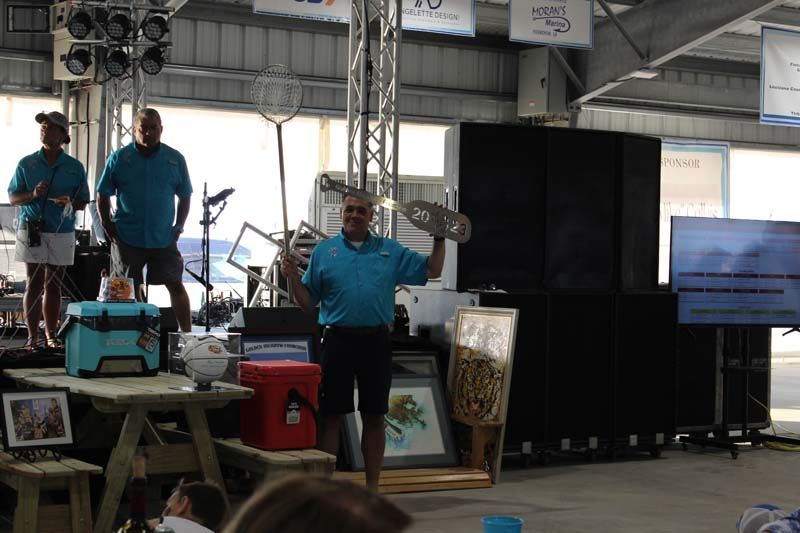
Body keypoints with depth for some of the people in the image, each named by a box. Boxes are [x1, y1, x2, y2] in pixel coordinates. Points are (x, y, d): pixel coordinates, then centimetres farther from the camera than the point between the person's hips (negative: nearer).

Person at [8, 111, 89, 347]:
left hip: (61, 233, 1)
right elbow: (13, 197, 6)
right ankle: (32, 337, 1)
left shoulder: (74, 167, 5)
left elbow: (83, 202, 8)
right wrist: (33, 195, -13)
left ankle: (51, 335, 12)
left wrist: (70, 203, -14)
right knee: (34, 284, -1)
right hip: (32, 232, -1)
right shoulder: (27, 164, 4)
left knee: (53, 285, 6)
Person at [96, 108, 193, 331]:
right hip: (127, 237, -1)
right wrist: (108, 227, -3)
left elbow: (185, 197, 11)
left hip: (164, 238, 1)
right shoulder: (119, 159, 0)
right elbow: (103, 195, 5)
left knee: (176, 285, 1)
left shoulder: (175, 159, 3)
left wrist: (178, 227, 2)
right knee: (130, 291, 7)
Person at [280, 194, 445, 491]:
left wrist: (440, 238, 2)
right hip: (338, 341, -1)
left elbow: (432, 271, 12)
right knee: (331, 416, 2)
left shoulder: (391, 251, 10)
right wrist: (293, 277, -9)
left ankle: (372, 487, 16)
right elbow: (308, 303, 7)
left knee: (374, 417, 7)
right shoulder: (323, 251, 7)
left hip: (376, 342, 1)